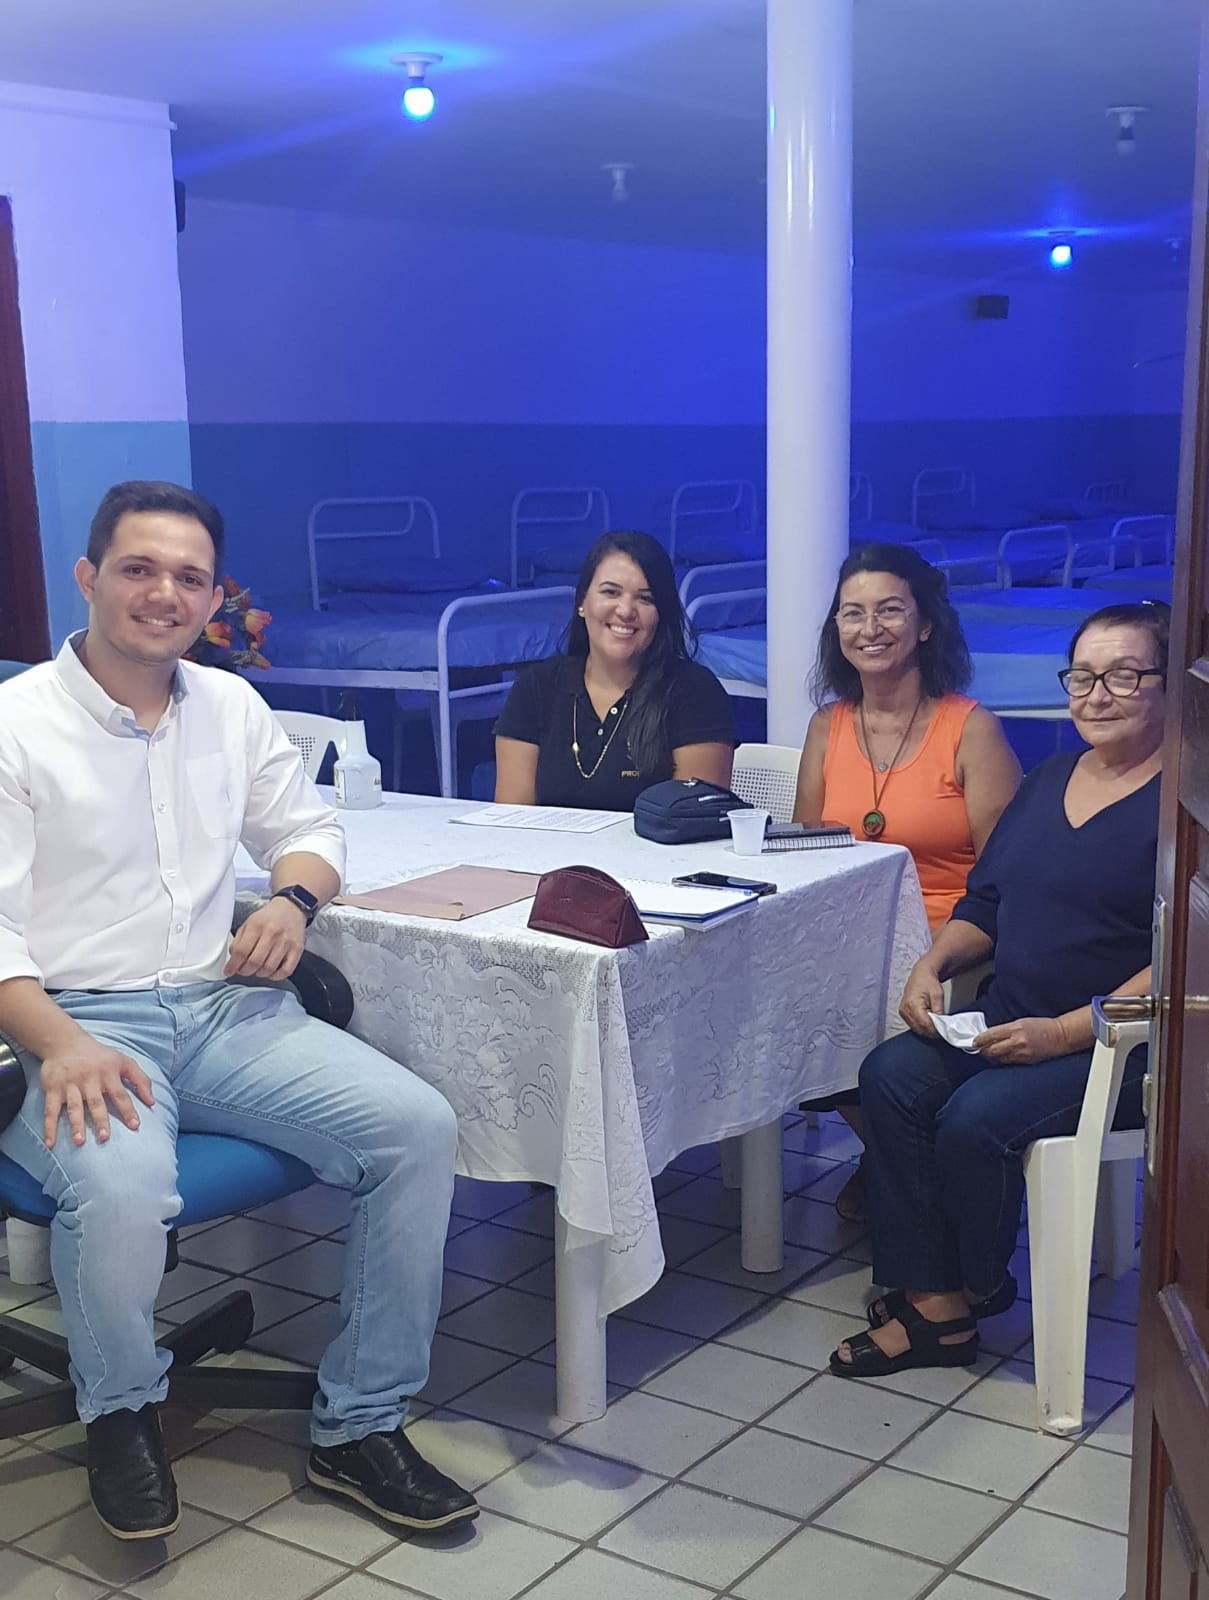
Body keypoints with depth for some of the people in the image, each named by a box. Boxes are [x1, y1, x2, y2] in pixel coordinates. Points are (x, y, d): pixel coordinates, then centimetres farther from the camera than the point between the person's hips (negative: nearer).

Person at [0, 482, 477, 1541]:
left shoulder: (231, 707, 14)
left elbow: (308, 827, 26)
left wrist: (293, 899, 1)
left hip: (228, 1010, 5)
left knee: (418, 1127, -17)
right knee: (122, 1191, -36)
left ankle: (360, 1426, -1)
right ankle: (122, 1414, 1)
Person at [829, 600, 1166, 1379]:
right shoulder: (1049, 781, 14)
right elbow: (985, 902, 19)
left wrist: (1064, 1032, -24)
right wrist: (933, 964, -1)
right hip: (1011, 1027, 7)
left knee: (977, 1116, -26)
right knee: (891, 1075, -15)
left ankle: (979, 1286, 3)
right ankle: (935, 1303, -12)